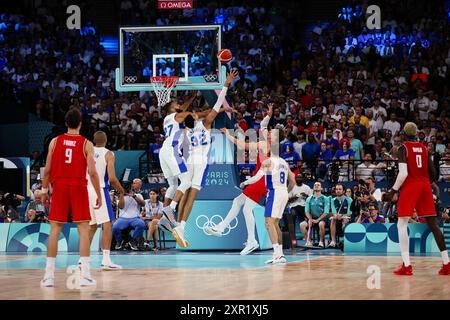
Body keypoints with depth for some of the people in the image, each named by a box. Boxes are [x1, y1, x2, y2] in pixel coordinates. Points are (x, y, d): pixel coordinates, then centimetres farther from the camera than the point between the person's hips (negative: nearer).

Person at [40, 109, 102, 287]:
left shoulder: (55, 141, 5)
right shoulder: (86, 144, 0)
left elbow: (47, 170, 3)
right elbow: (92, 172, -6)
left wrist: (44, 190, 14)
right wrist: (99, 195, 2)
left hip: (59, 187, 2)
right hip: (79, 187, -2)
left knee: (55, 229, 5)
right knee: (83, 229, 1)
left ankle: (49, 275, 3)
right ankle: (84, 274, -7)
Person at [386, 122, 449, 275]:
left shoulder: (403, 148, -5)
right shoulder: (424, 148, 12)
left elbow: (403, 173, -16)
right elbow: (433, 174, 11)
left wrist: (394, 190, -6)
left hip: (410, 186, -5)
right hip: (425, 186, 5)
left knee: (402, 225, 0)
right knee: (433, 224, 8)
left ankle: (406, 266, -10)